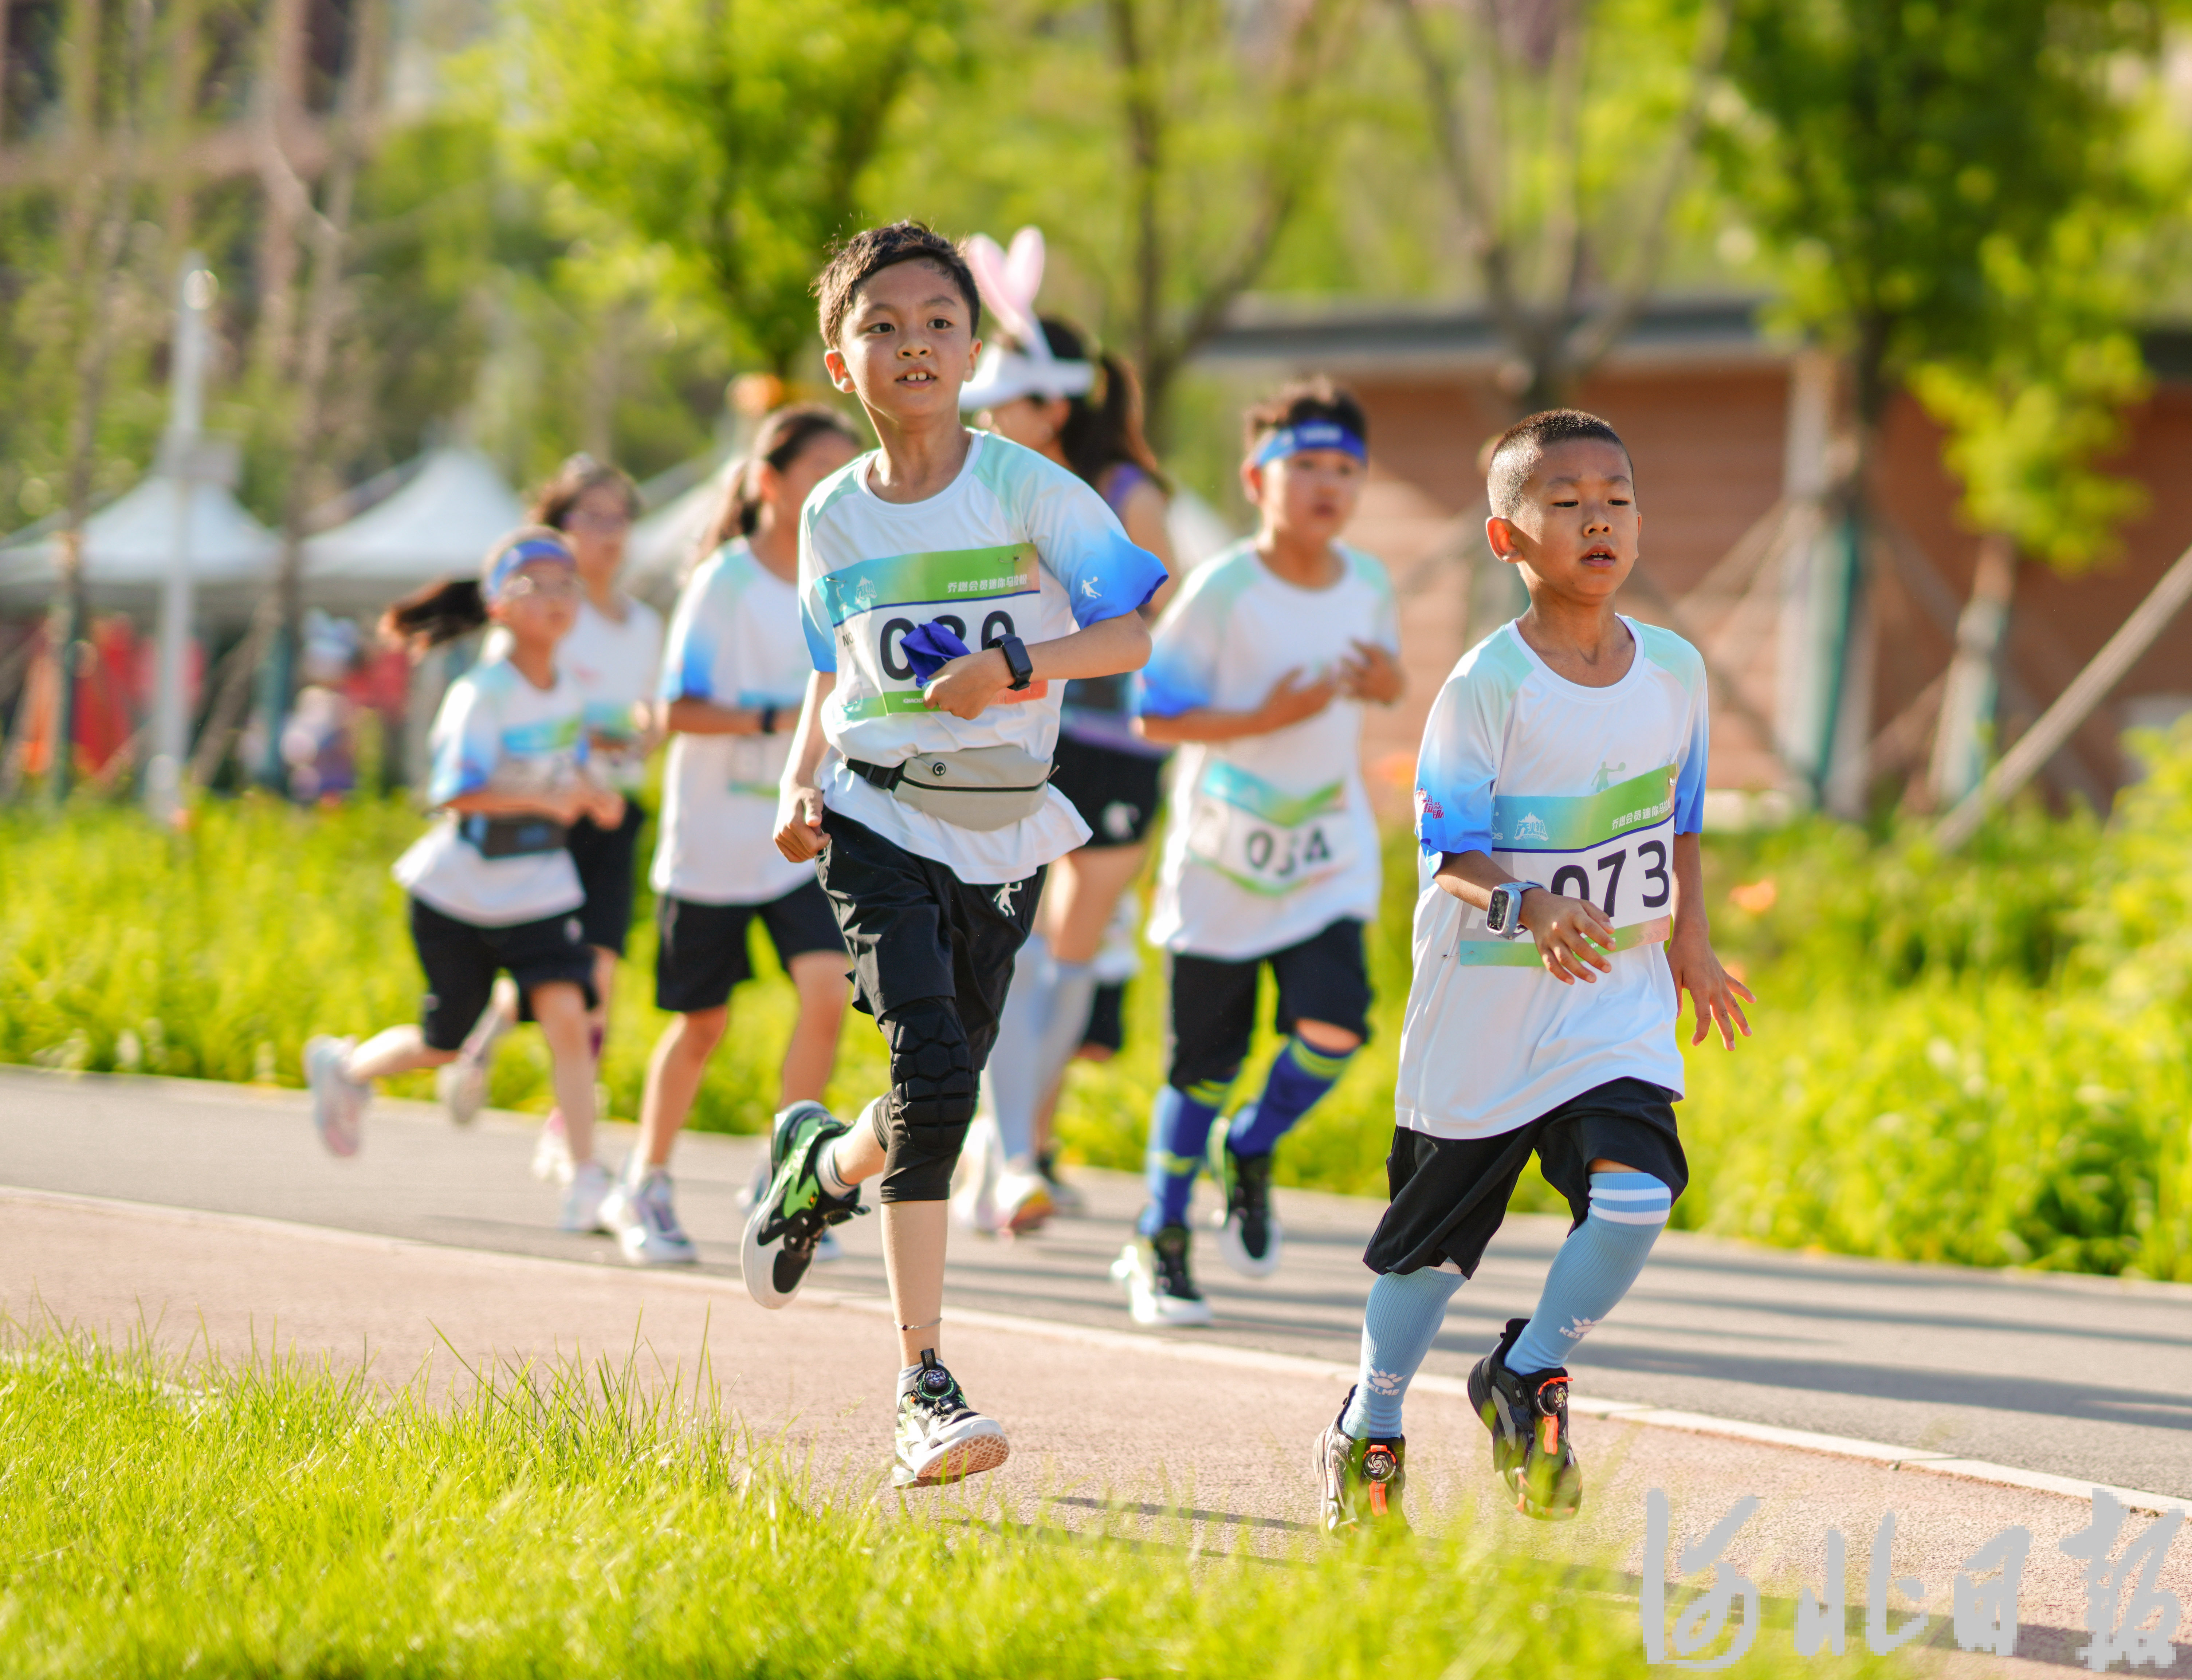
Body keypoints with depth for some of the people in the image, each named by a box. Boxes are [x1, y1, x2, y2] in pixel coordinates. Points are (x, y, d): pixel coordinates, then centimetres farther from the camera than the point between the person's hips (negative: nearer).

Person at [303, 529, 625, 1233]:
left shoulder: (568, 694, 3)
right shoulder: (481, 694, -18)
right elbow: (455, 793, -28)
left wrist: (593, 798, -4)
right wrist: (543, 800, -41)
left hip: (540, 890, 4)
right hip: (460, 890, -4)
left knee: (567, 1014, -16)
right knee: (445, 1043, 8)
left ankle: (586, 1183, -16)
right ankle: (344, 1066, 40)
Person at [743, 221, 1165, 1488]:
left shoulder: (1028, 489, -5)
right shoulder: (835, 516, 5)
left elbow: (1132, 634, -6)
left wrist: (1018, 665, -22)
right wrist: (802, 780, 2)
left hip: (1001, 832, 1)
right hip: (877, 823, -1)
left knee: (943, 1091, 5)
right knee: (934, 1077, -18)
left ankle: (818, 1166, 42)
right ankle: (925, 1381, -14)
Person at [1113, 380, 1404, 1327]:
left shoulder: (1368, 585, 0)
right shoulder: (1223, 591, -15)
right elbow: (1155, 715, -13)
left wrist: (1382, 681, -6)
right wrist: (1266, 719, -23)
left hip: (1327, 856, 3)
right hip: (1221, 856, -3)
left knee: (1333, 1024, -15)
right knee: (1205, 1059, 3)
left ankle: (1252, 1152, 16)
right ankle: (1160, 1242, 20)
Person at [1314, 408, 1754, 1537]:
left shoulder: (1674, 670, 1)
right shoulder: (1487, 684, -15)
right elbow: (1450, 850, -18)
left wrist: (1688, 934, 11)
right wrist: (1528, 908, -35)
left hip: (1616, 1000, 3)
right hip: (1485, 1006, -3)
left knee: (1637, 1191, -20)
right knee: (1437, 1236, 10)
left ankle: (1528, 1376, 6)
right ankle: (1368, 1437, 32)